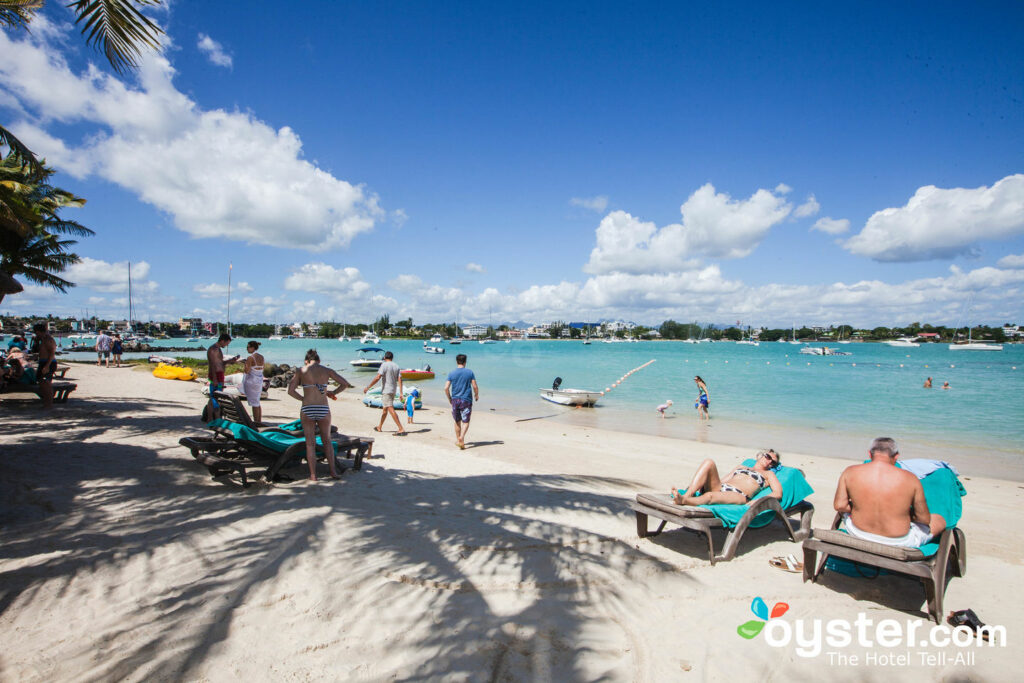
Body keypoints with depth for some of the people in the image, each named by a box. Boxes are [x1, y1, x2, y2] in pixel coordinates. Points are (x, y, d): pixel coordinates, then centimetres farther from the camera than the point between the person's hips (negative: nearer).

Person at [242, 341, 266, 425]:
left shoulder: (250, 357, -16)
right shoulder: (261, 356, 7)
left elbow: (247, 370, -18)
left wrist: (243, 369, 0)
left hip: (251, 380, -8)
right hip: (260, 380, 8)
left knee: (254, 403, -1)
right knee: (257, 402, 16)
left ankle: (256, 422, 3)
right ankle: (260, 421, 18)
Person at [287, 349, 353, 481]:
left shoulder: (301, 370, 3)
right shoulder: (327, 371, 5)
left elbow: (290, 391, -1)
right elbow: (346, 384, 5)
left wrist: (303, 398, 13)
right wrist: (333, 392, 19)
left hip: (307, 410, -1)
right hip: (323, 410, 1)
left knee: (310, 443, 11)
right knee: (327, 441, 18)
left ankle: (313, 475, 12)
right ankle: (333, 471, 14)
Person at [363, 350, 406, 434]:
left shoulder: (384, 365, -9)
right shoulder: (397, 366, 10)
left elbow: (377, 378, -17)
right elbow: (399, 380, 2)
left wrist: (368, 387, -12)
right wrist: (401, 393, -1)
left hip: (386, 390, -8)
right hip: (393, 391, 8)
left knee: (390, 409, -12)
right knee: (384, 409, 21)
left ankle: (401, 429, -20)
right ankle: (379, 427, 35)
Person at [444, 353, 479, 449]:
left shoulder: (451, 373, -1)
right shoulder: (470, 372, -3)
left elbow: (446, 388, -5)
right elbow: (475, 386, -5)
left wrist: (449, 398, 10)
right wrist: (476, 395, 14)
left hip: (455, 400, 2)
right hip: (466, 400, -2)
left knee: (457, 421, 16)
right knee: (465, 421, 3)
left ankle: (458, 440, 26)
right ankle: (461, 437, -19)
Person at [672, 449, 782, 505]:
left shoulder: (768, 474, 26)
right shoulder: (741, 467, 37)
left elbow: (778, 493, 9)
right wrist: (703, 484, 11)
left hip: (738, 496, -5)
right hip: (719, 488, 5)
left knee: (711, 496, -39)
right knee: (709, 462, -24)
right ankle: (687, 495, -41)